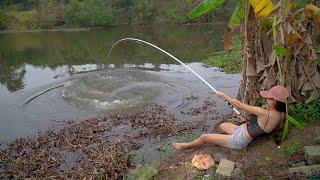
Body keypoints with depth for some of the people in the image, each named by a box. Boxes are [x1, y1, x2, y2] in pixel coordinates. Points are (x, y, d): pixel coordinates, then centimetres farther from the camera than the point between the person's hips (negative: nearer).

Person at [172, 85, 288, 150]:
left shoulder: (264, 113, -30)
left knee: (204, 137, 0)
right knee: (222, 126, 31)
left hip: (238, 140, -9)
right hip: (247, 139, 9)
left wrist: (223, 95, -10)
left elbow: (239, 104, -23)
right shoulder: (281, 116, -6)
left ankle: (184, 146, 21)